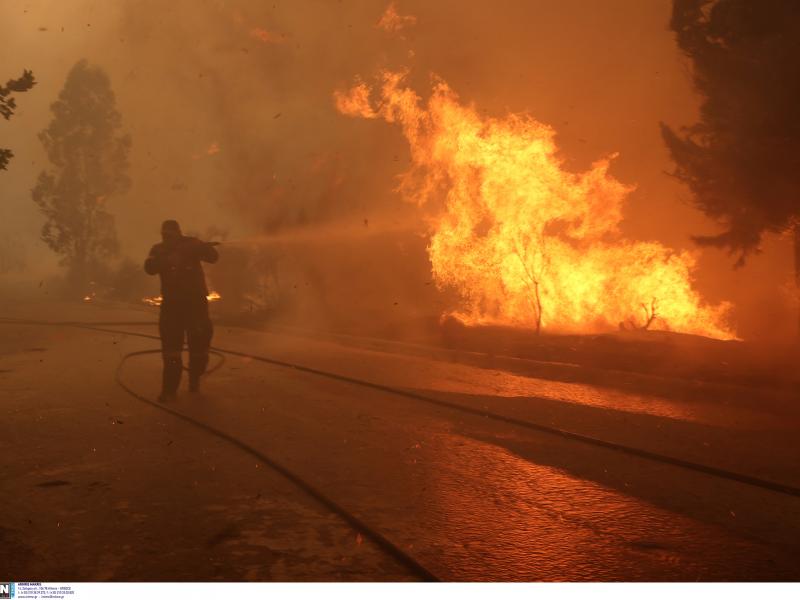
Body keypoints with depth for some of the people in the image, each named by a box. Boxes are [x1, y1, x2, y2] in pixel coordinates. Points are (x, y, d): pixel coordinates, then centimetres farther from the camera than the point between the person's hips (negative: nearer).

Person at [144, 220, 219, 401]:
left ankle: (195, 379, 28)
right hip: (172, 302, 0)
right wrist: (167, 260, -28)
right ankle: (169, 389, -6)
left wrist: (200, 247, -28)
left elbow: (213, 256, -10)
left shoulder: (191, 244, -1)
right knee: (171, 346, -7)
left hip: (196, 301, 0)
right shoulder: (159, 250, 3)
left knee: (199, 340, 6)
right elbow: (150, 267, -11)